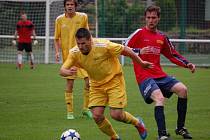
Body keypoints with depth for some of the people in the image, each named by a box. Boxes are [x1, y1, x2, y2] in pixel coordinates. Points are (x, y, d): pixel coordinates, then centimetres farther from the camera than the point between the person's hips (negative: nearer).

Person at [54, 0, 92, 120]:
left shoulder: (83, 17, 0)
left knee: (89, 81, -7)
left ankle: (86, 108, 10)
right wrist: (57, 51, -7)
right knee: (69, 84, 2)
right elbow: (57, 39, 7)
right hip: (68, 56, 0)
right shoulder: (60, 20, 0)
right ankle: (70, 112, 11)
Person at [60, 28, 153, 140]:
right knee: (97, 116, -9)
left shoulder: (103, 46, -27)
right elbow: (62, 70, -14)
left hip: (114, 81, -4)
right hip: (96, 85, 4)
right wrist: (68, 72, -39)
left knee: (116, 115, -12)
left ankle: (138, 123, 21)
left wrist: (141, 63, -3)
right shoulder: (74, 53, -14)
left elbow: (125, 50, -14)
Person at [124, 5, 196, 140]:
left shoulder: (162, 37, 14)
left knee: (182, 89, -8)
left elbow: (173, 54, 23)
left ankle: (180, 127, 5)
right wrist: (139, 51, -21)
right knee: (160, 98, -28)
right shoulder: (139, 33, -2)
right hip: (144, 76, -6)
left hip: (160, 75, 6)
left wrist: (187, 64, 10)